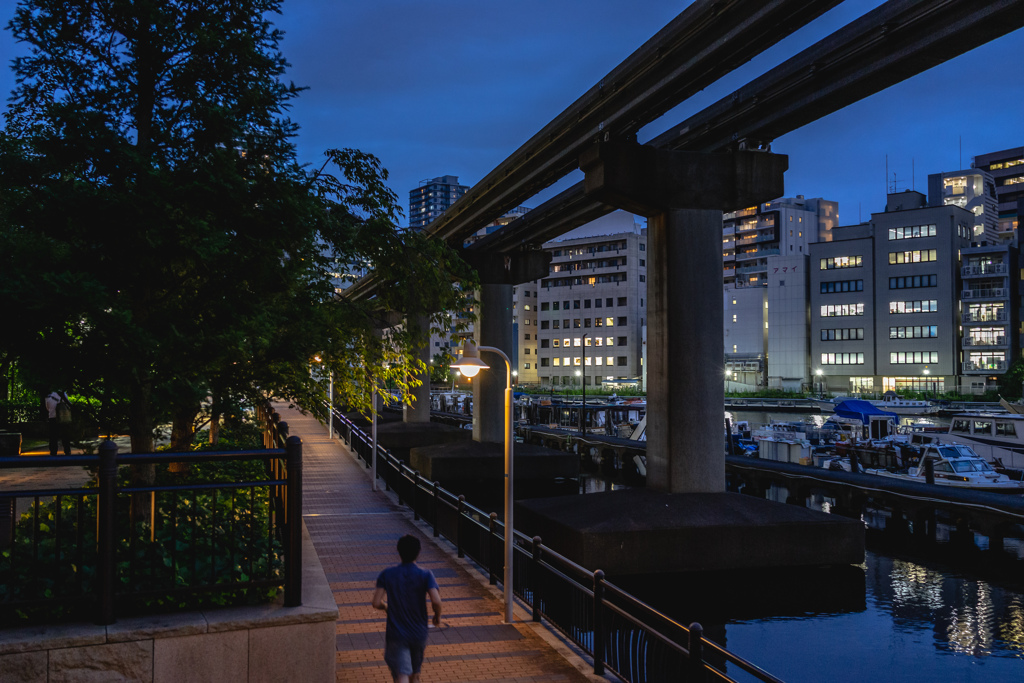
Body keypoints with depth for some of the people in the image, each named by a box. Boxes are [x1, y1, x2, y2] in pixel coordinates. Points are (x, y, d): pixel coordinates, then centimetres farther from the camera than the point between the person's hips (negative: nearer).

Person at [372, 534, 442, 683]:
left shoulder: (387, 575, -7)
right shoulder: (426, 575, -10)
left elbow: (376, 603, -12)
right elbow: (436, 600, -23)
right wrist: (437, 616, -2)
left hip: (396, 635, -1)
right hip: (419, 634, 1)